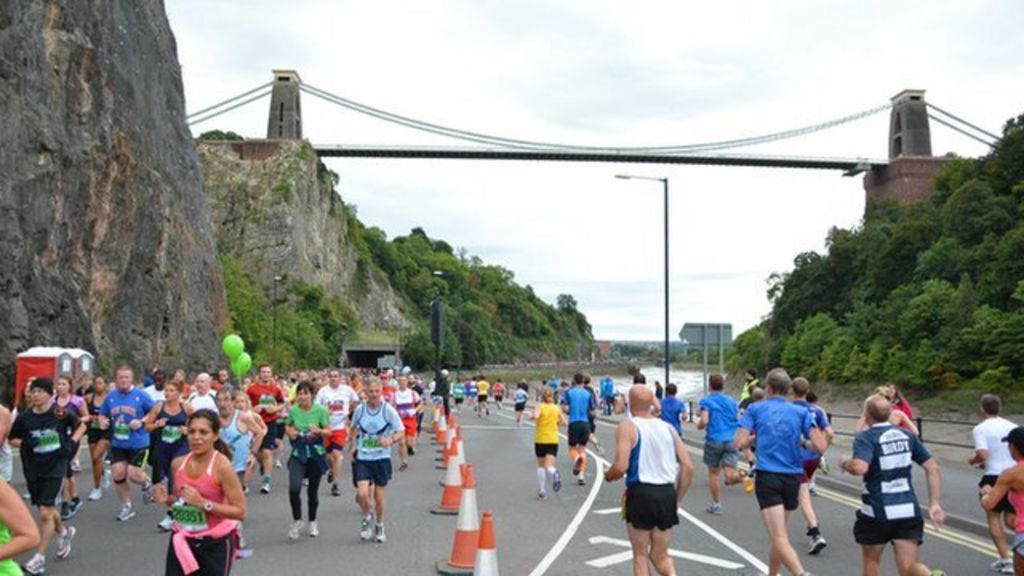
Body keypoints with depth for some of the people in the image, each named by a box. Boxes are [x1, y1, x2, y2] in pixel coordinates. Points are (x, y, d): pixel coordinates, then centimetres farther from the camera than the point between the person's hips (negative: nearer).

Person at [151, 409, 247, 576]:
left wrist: (203, 503, -28)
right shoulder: (178, 464, -1)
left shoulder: (222, 467, -19)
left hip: (216, 542, -5)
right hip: (182, 539, 5)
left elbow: (241, 511, -20)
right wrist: (167, 499, -6)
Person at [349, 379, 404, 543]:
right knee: (363, 494, -14)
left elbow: (401, 431, -7)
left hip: (381, 458, -1)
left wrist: (390, 440, -25)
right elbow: (353, 428, 16)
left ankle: (379, 527, 30)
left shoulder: (388, 410, -11)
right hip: (362, 458, 1)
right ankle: (367, 517, 17)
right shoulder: (359, 409, -5)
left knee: (379, 496, 7)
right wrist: (353, 446, 6)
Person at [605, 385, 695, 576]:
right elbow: (688, 467, 6)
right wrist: (677, 500, 14)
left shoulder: (627, 427, -6)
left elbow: (621, 466, -17)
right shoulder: (668, 427, 10)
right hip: (667, 494, 5)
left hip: (640, 493, -4)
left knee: (640, 555, 12)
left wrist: (607, 475, 5)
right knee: (660, 555, 18)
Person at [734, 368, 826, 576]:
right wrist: (802, 441, 16)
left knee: (780, 540, -11)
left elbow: (739, 443, -6)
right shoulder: (801, 412, 5)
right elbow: (820, 446, -4)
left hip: (767, 477, -3)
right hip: (793, 478, 3)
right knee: (779, 534, 22)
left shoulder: (755, 409, 2)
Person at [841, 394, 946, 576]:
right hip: (909, 512, 4)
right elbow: (933, 468, 6)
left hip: (877, 513, -4)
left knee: (871, 561, 19)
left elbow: (859, 468, -28)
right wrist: (935, 504, 5)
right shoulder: (907, 435, 8)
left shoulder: (865, 438, -10)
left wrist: (845, 463, -7)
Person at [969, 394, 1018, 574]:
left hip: (994, 477, -4)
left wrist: (972, 461, 2)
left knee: (993, 518, 12)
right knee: (1011, 519, 13)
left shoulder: (980, 429, -8)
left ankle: (1005, 559, 8)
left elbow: (982, 454, -19)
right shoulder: (1013, 427, 7)